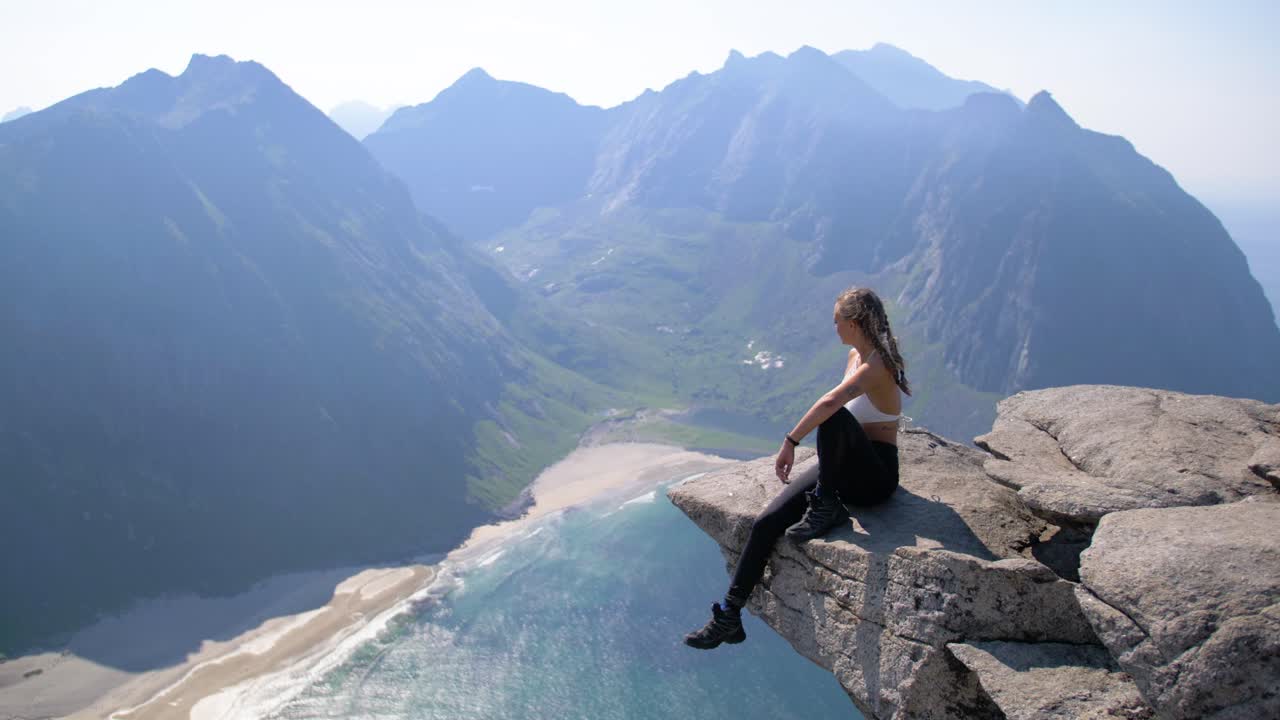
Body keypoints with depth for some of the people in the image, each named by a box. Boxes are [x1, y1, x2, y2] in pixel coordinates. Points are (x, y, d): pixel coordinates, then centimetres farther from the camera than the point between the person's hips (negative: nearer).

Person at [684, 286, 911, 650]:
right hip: (845, 469, 8)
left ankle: (826, 507, -21)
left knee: (836, 417, -38)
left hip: (876, 476, -8)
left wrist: (790, 442, -34)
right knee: (766, 523, -8)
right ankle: (729, 616, -2)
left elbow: (831, 402, -37)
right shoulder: (855, 356, 9)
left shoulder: (877, 365, -20)